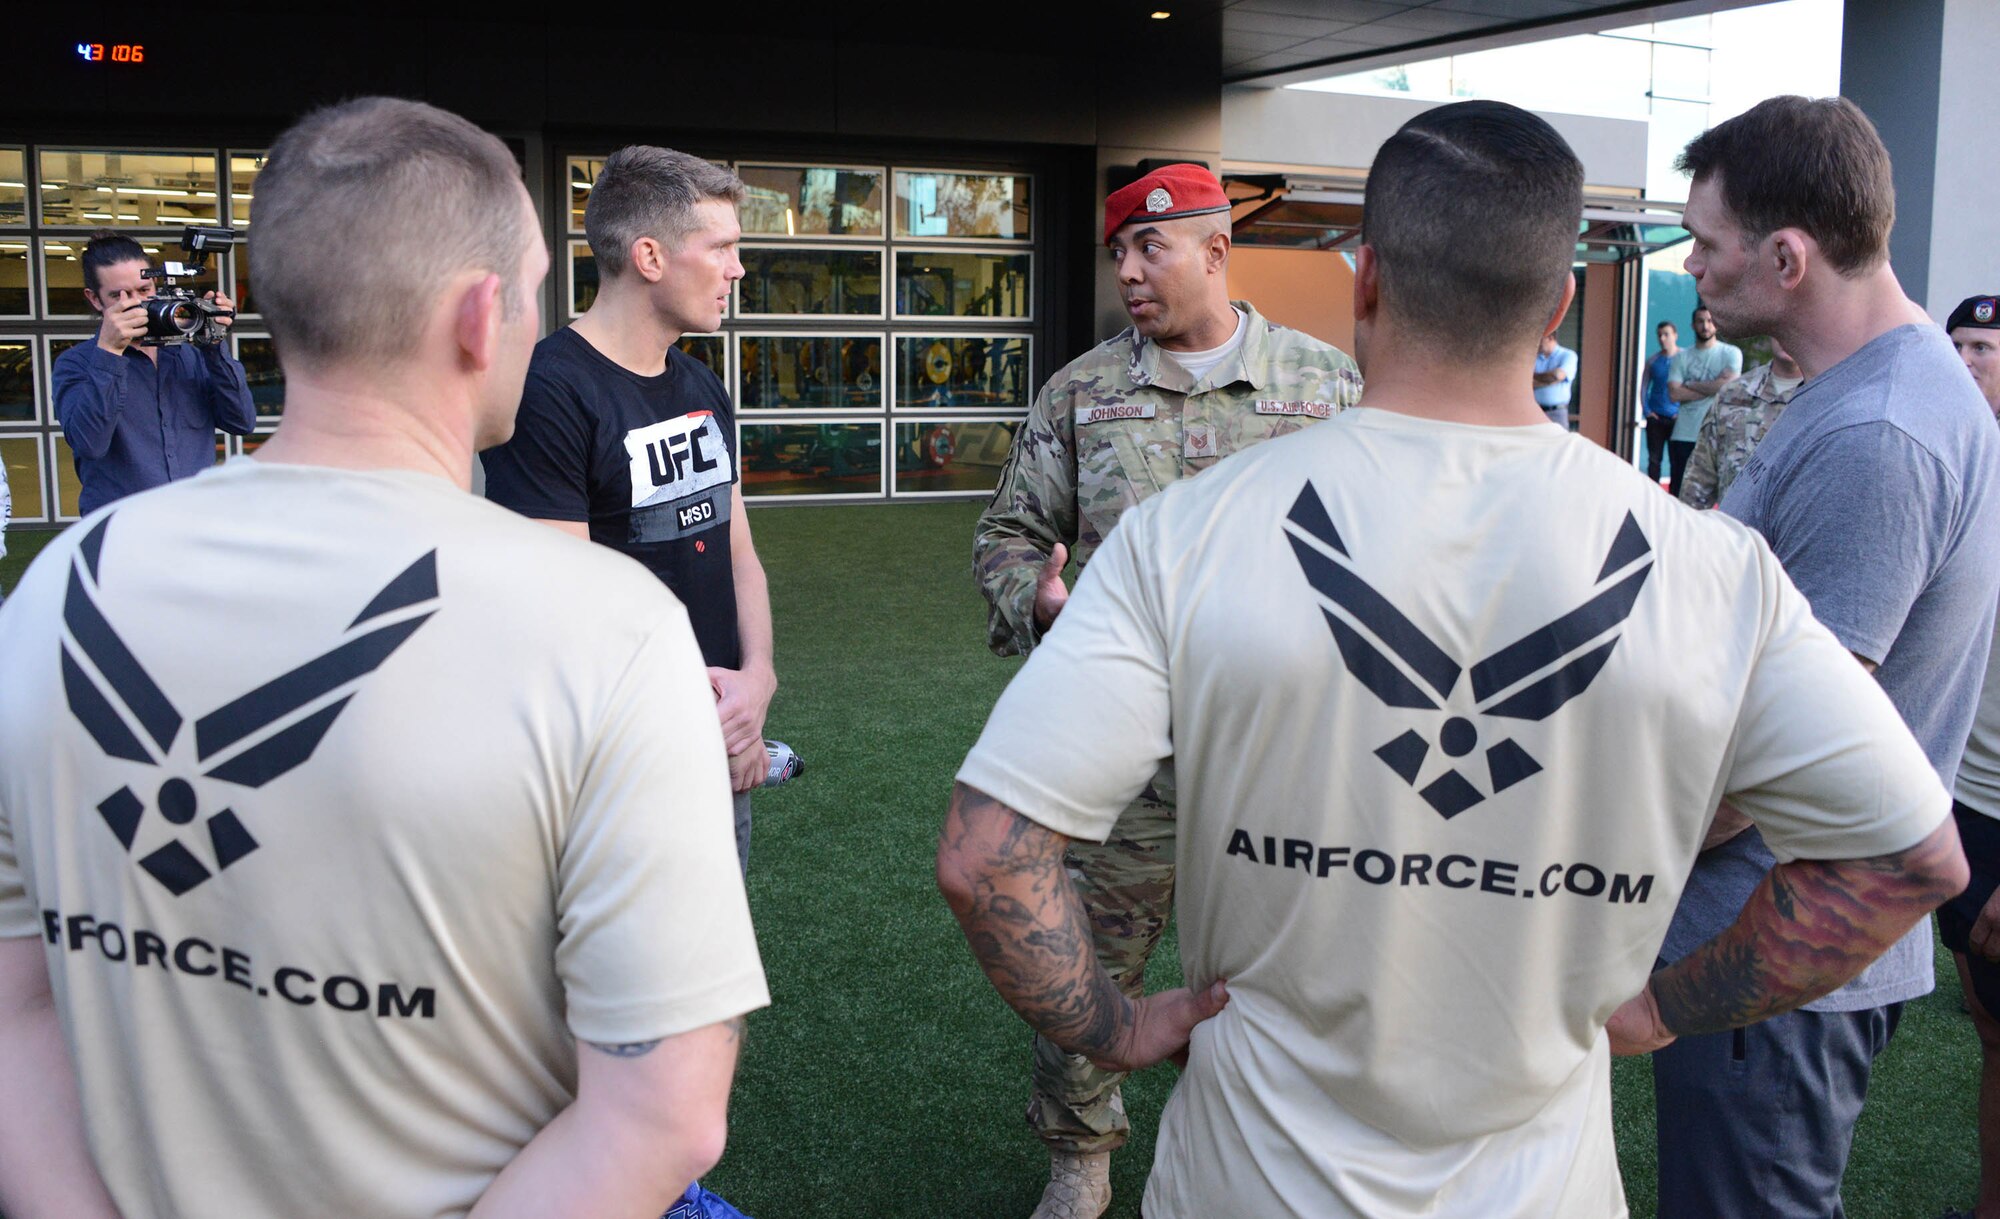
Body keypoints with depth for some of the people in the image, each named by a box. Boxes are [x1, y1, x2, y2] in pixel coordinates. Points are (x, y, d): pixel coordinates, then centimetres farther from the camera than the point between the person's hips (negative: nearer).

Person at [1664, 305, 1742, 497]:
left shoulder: (1731, 353, 4)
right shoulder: (1682, 357, 10)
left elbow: (1727, 384, -12)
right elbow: (1674, 393, -3)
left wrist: (1691, 385, -2)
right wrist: (1711, 389, -8)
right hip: (1684, 435, 2)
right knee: (1678, 492, 6)